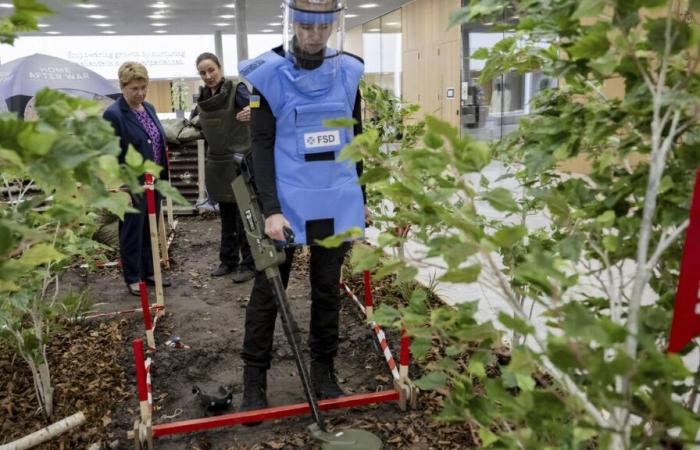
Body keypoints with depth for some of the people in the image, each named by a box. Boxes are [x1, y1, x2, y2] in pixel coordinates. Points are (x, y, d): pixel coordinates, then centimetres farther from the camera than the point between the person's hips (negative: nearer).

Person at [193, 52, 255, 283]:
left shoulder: (236, 89, -10)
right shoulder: (202, 96, 8)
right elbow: (196, 123, 23)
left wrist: (252, 114, -44)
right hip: (217, 162, 7)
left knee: (243, 215, -2)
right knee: (226, 215, 15)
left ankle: (249, 264, 8)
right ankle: (228, 260, 26)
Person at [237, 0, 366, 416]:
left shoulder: (348, 72, 4)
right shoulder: (268, 75, -6)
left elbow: (356, 140, 12)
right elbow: (262, 147, -9)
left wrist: (359, 199, 13)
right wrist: (270, 209, -17)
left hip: (337, 203, 3)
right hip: (287, 205, -3)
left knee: (328, 288, 13)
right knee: (268, 291, 6)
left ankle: (324, 369, 30)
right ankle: (255, 378, 21)